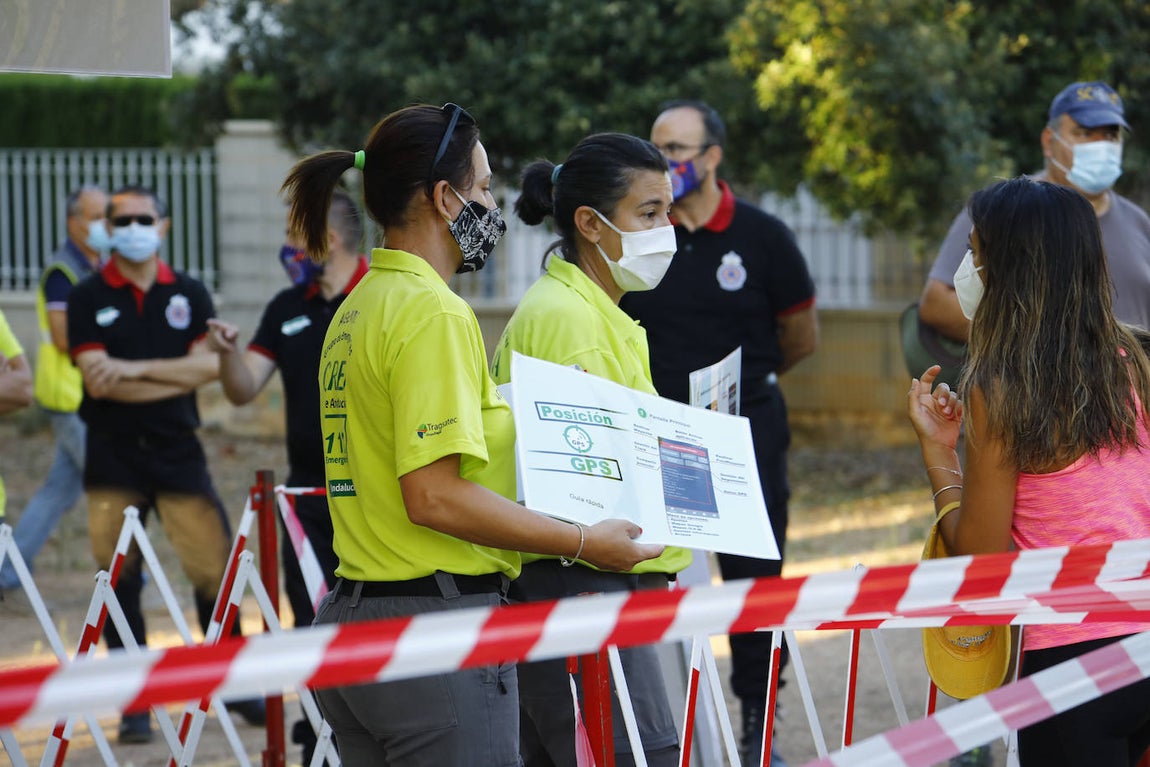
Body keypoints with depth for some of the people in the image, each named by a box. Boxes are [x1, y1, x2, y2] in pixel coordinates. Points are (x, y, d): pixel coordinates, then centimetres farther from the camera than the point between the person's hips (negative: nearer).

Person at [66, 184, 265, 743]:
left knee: (215, 566, -3)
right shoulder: (88, 298, 1)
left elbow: (209, 365, -6)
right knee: (117, 577, -2)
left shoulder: (189, 294, 7)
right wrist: (174, 379, -9)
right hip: (112, 455, -1)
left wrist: (137, 369, -14)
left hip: (177, 451, 1)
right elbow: (97, 380, -10)